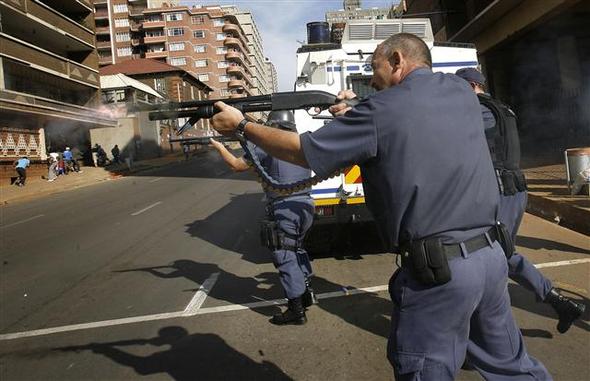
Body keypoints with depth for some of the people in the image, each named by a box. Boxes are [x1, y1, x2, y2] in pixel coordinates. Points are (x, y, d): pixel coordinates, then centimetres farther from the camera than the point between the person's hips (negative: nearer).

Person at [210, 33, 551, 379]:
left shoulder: (381, 111, -10)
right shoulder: (462, 91, 8)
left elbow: (301, 151, -3)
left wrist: (241, 125, 9)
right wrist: (357, 114, 11)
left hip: (439, 272, -6)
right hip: (493, 256, 7)